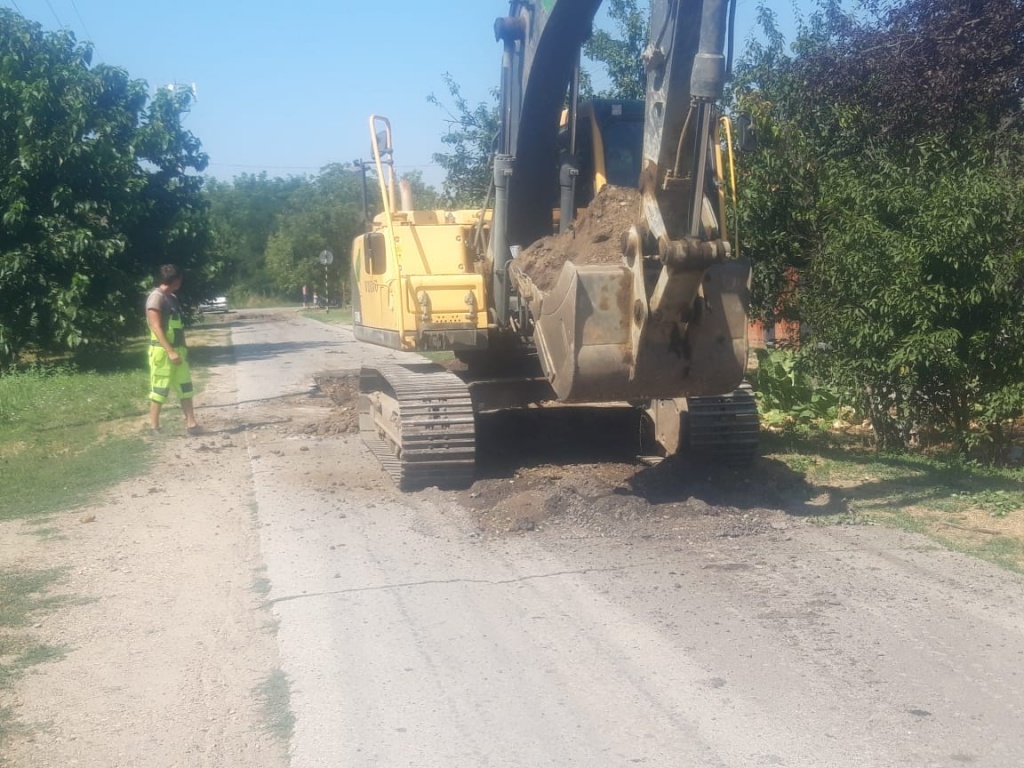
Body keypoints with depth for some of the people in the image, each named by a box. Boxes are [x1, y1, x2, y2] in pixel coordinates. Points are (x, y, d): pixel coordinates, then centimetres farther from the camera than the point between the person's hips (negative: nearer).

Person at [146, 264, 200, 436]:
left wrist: (182, 349, 19)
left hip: (177, 349, 9)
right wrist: (170, 351, -23)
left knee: (186, 387, 7)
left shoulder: (172, 297, 14)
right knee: (159, 390, -2)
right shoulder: (156, 298, -14)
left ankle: (191, 424, 8)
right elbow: (156, 327, -19)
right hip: (162, 351, -9)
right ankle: (154, 426, 6)